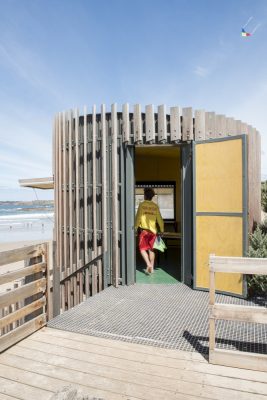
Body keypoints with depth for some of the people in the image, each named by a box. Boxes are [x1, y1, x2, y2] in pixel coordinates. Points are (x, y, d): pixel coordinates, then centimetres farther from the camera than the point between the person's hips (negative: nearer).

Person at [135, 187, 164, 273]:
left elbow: (138, 218, -8)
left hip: (144, 230, -4)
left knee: (142, 249, 4)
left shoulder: (142, 205, -6)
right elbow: (159, 219, 4)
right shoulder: (155, 206, 3)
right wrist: (162, 230, 13)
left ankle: (149, 264, -14)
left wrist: (135, 228, 2)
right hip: (153, 230, 4)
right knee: (151, 249, 14)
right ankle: (151, 268, 19)